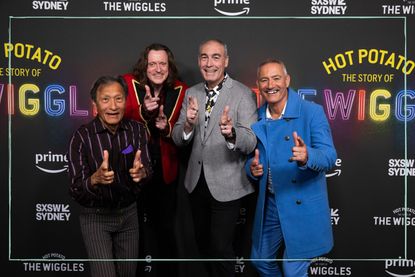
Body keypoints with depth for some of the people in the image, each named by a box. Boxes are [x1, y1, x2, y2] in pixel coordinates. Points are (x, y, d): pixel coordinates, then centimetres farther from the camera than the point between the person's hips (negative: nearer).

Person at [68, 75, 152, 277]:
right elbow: (75, 191, -19)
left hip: (128, 213, 4)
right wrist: (96, 179, -40)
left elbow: (148, 171, -11)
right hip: (95, 217, -3)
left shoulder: (136, 130, -7)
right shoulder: (82, 137, -17)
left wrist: (141, 172, -35)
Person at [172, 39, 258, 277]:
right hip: (197, 181, 5)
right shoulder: (191, 93, 3)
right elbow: (178, 139, 2)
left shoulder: (243, 94, -13)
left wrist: (231, 133, -40)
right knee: (202, 242, 20)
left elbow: (251, 143, -19)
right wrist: (188, 124, -20)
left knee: (221, 247, 3)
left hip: (226, 185, -5)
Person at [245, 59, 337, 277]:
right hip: (269, 204, 5)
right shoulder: (256, 118, 2)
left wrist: (307, 157, -42)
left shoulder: (312, 112, -13)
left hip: (302, 206, -5)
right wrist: (252, 168, -11)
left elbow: (329, 156, -20)